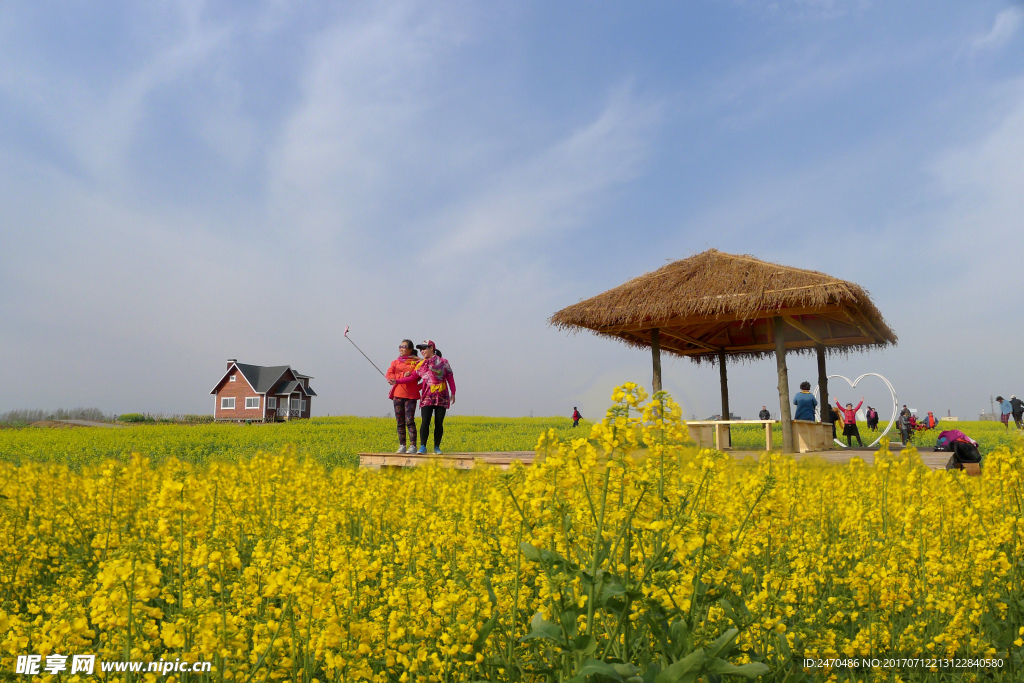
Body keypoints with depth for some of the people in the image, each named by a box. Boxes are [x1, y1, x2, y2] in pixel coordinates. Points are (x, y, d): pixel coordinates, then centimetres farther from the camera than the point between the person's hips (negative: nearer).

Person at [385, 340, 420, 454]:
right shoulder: (395, 362, 15)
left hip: (410, 395, -4)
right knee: (400, 422, 5)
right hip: (397, 394, 4)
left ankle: (413, 446, -7)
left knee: (409, 421, -10)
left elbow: (414, 376, -9)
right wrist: (403, 375, -14)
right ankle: (402, 446, 10)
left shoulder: (416, 362, 4)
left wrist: (397, 381, -18)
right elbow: (389, 375, 1)